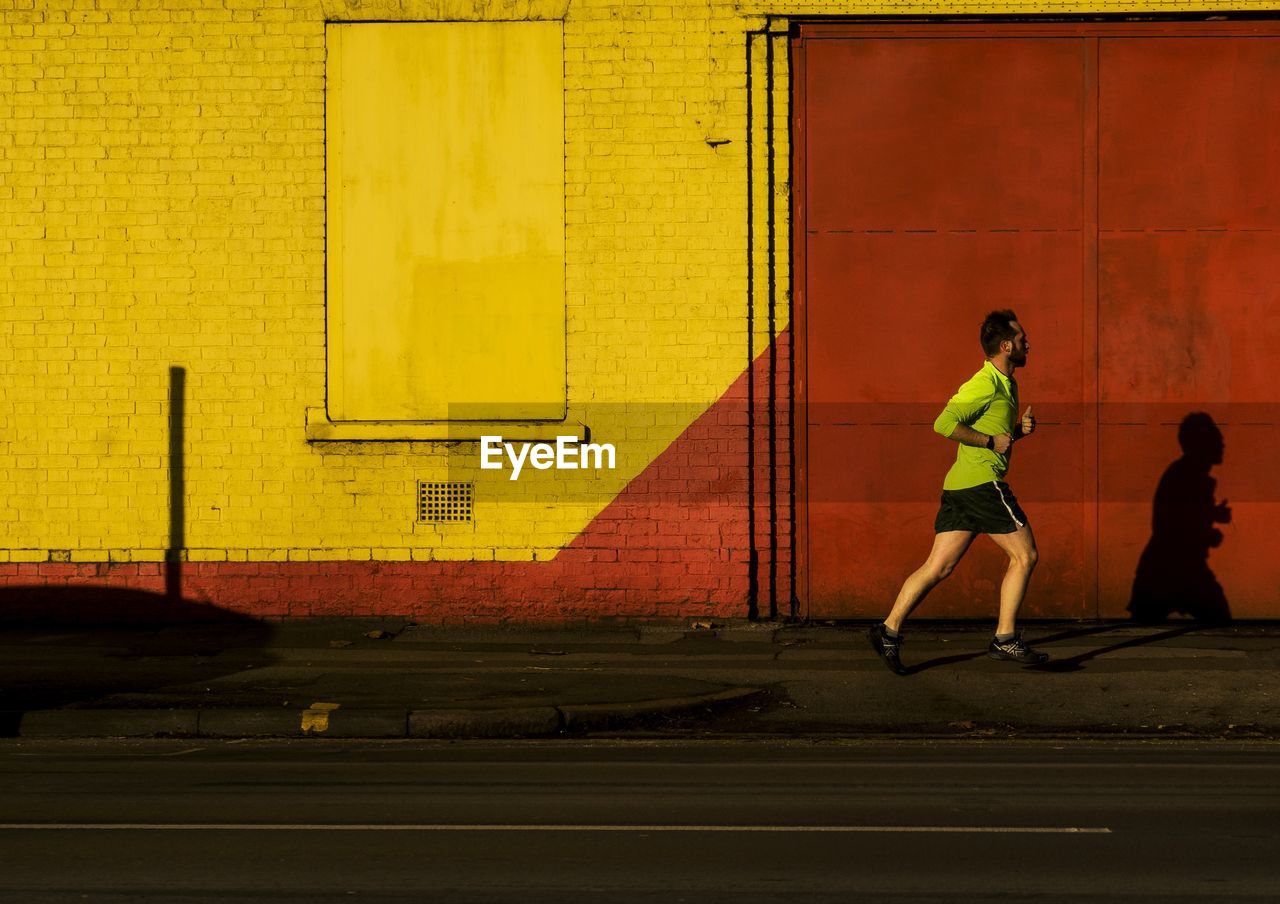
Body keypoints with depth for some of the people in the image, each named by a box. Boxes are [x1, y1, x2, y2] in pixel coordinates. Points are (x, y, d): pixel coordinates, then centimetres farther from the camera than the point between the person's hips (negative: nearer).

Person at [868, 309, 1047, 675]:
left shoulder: (1007, 385, 20)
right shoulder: (986, 384, -11)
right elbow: (944, 423, -21)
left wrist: (1019, 429, 11)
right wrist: (991, 441, -16)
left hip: (960, 487, 9)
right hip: (981, 481, -9)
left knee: (938, 567, 5)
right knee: (1024, 555, -2)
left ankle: (890, 630, 2)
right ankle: (1005, 638, 2)